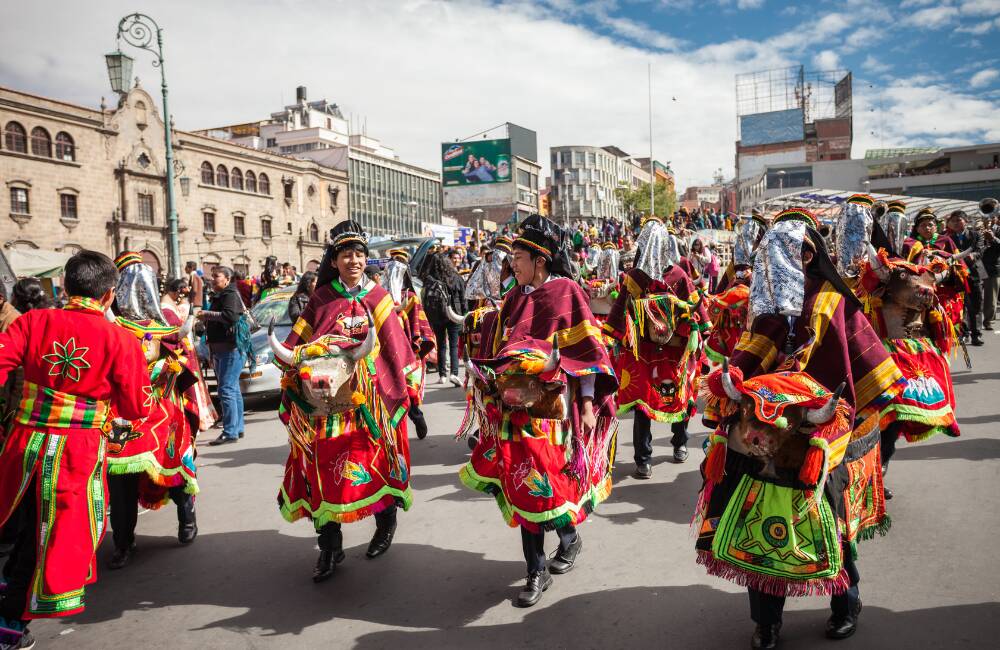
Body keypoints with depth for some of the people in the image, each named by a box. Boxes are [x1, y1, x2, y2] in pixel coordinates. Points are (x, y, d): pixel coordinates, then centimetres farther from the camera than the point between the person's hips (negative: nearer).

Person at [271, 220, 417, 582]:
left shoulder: (377, 298, 5)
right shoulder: (321, 300, 7)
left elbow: (397, 349, 5)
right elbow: (296, 345, 7)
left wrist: (409, 394, 3)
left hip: (370, 400, -1)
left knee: (375, 460, 5)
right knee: (324, 466, -2)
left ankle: (386, 523, 32)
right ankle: (329, 548, 10)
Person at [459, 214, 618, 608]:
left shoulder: (566, 293, -7)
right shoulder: (516, 299, 11)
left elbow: (586, 353, -9)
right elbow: (500, 353, 18)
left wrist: (588, 404, -12)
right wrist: (494, 385, 15)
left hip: (554, 408, -6)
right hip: (517, 407, 6)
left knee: (550, 483, -1)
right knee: (523, 483, 5)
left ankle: (569, 537, 31)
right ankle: (537, 571, 16)